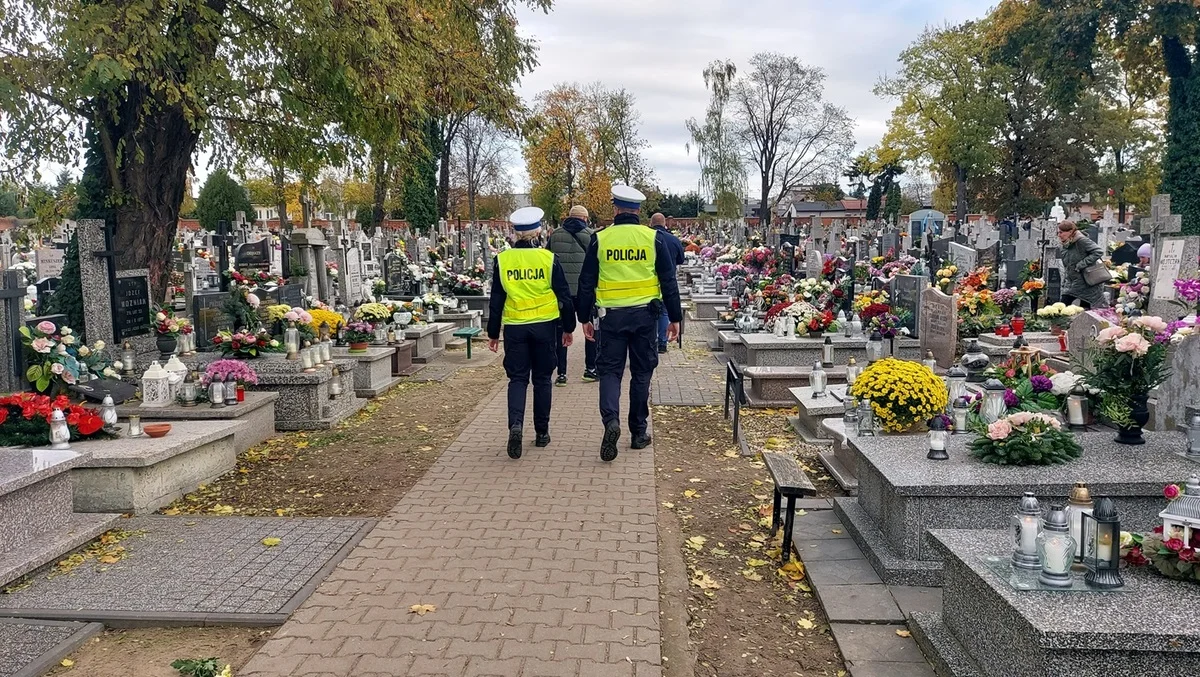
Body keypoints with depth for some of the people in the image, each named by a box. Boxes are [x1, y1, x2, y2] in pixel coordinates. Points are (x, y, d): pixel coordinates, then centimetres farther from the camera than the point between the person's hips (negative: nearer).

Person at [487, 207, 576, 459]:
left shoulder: (502, 260, -3)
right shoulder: (548, 258, -6)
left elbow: (496, 300, 1)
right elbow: (564, 296, -1)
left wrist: (493, 333, 10)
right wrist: (568, 328, 11)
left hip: (514, 327, 0)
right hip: (545, 326, 0)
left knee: (517, 379, 7)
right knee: (542, 379, 12)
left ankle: (515, 425, -15)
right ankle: (542, 432, 19)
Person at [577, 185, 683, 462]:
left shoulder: (600, 239, -1)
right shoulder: (654, 238, -1)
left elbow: (586, 282, 1)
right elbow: (668, 281, 0)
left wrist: (584, 318, 10)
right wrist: (674, 318, 7)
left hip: (612, 315, -1)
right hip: (645, 314, 1)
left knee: (610, 370, 7)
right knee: (642, 372, 10)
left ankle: (611, 420, -17)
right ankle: (638, 433, 17)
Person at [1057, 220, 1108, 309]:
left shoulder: (1081, 241, -17)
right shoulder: (1065, 245, 9)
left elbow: (1099, 252, -25)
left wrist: (1082, 264, -26)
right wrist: (1065, 284, 14)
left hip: (1089, 284, -8)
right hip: (1073, 284, 8)